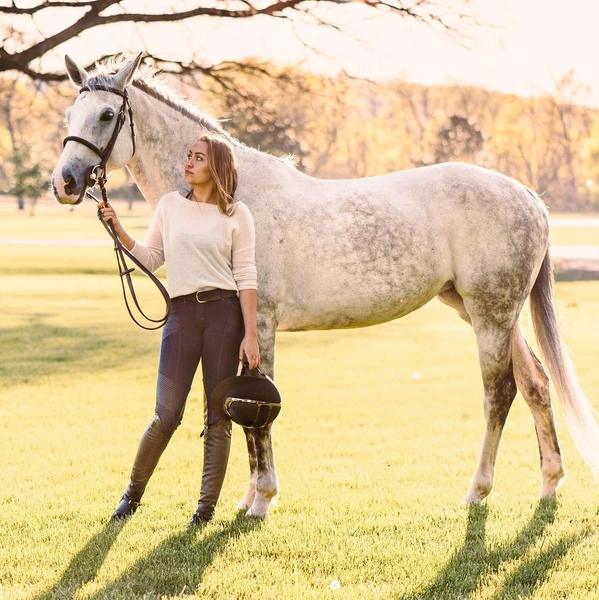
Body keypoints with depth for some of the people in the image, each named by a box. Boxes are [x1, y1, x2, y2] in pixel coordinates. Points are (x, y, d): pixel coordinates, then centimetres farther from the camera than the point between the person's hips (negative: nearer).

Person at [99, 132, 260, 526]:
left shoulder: (237, 214, 2)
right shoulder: (171, 205, 10)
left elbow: (246, 278, -1)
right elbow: (151, 259, 13)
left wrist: (250, 335, -7)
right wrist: (119, 231, 0)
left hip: (225, 313, -1)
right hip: (182, 312, 1)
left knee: (219, 417, 3)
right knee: (167, 415, -2)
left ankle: (207, 506, 13)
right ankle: (133, 493, 17)